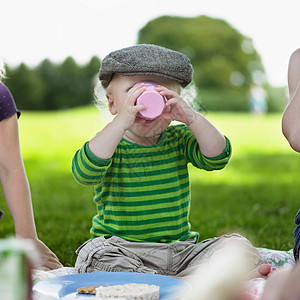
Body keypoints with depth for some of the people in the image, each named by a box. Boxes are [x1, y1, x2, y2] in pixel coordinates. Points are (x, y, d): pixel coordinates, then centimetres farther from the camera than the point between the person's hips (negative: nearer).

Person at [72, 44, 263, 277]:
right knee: (99, 258, -35)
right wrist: (121, 122, -34)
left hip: (180, 247, 2)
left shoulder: (178, 139, 4)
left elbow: (217, 158, -11)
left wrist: (191, 118, -26)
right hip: (122, 247, -2)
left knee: (242, 249, -12)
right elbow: (85, 172, -27)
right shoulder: (110, 143, -5)